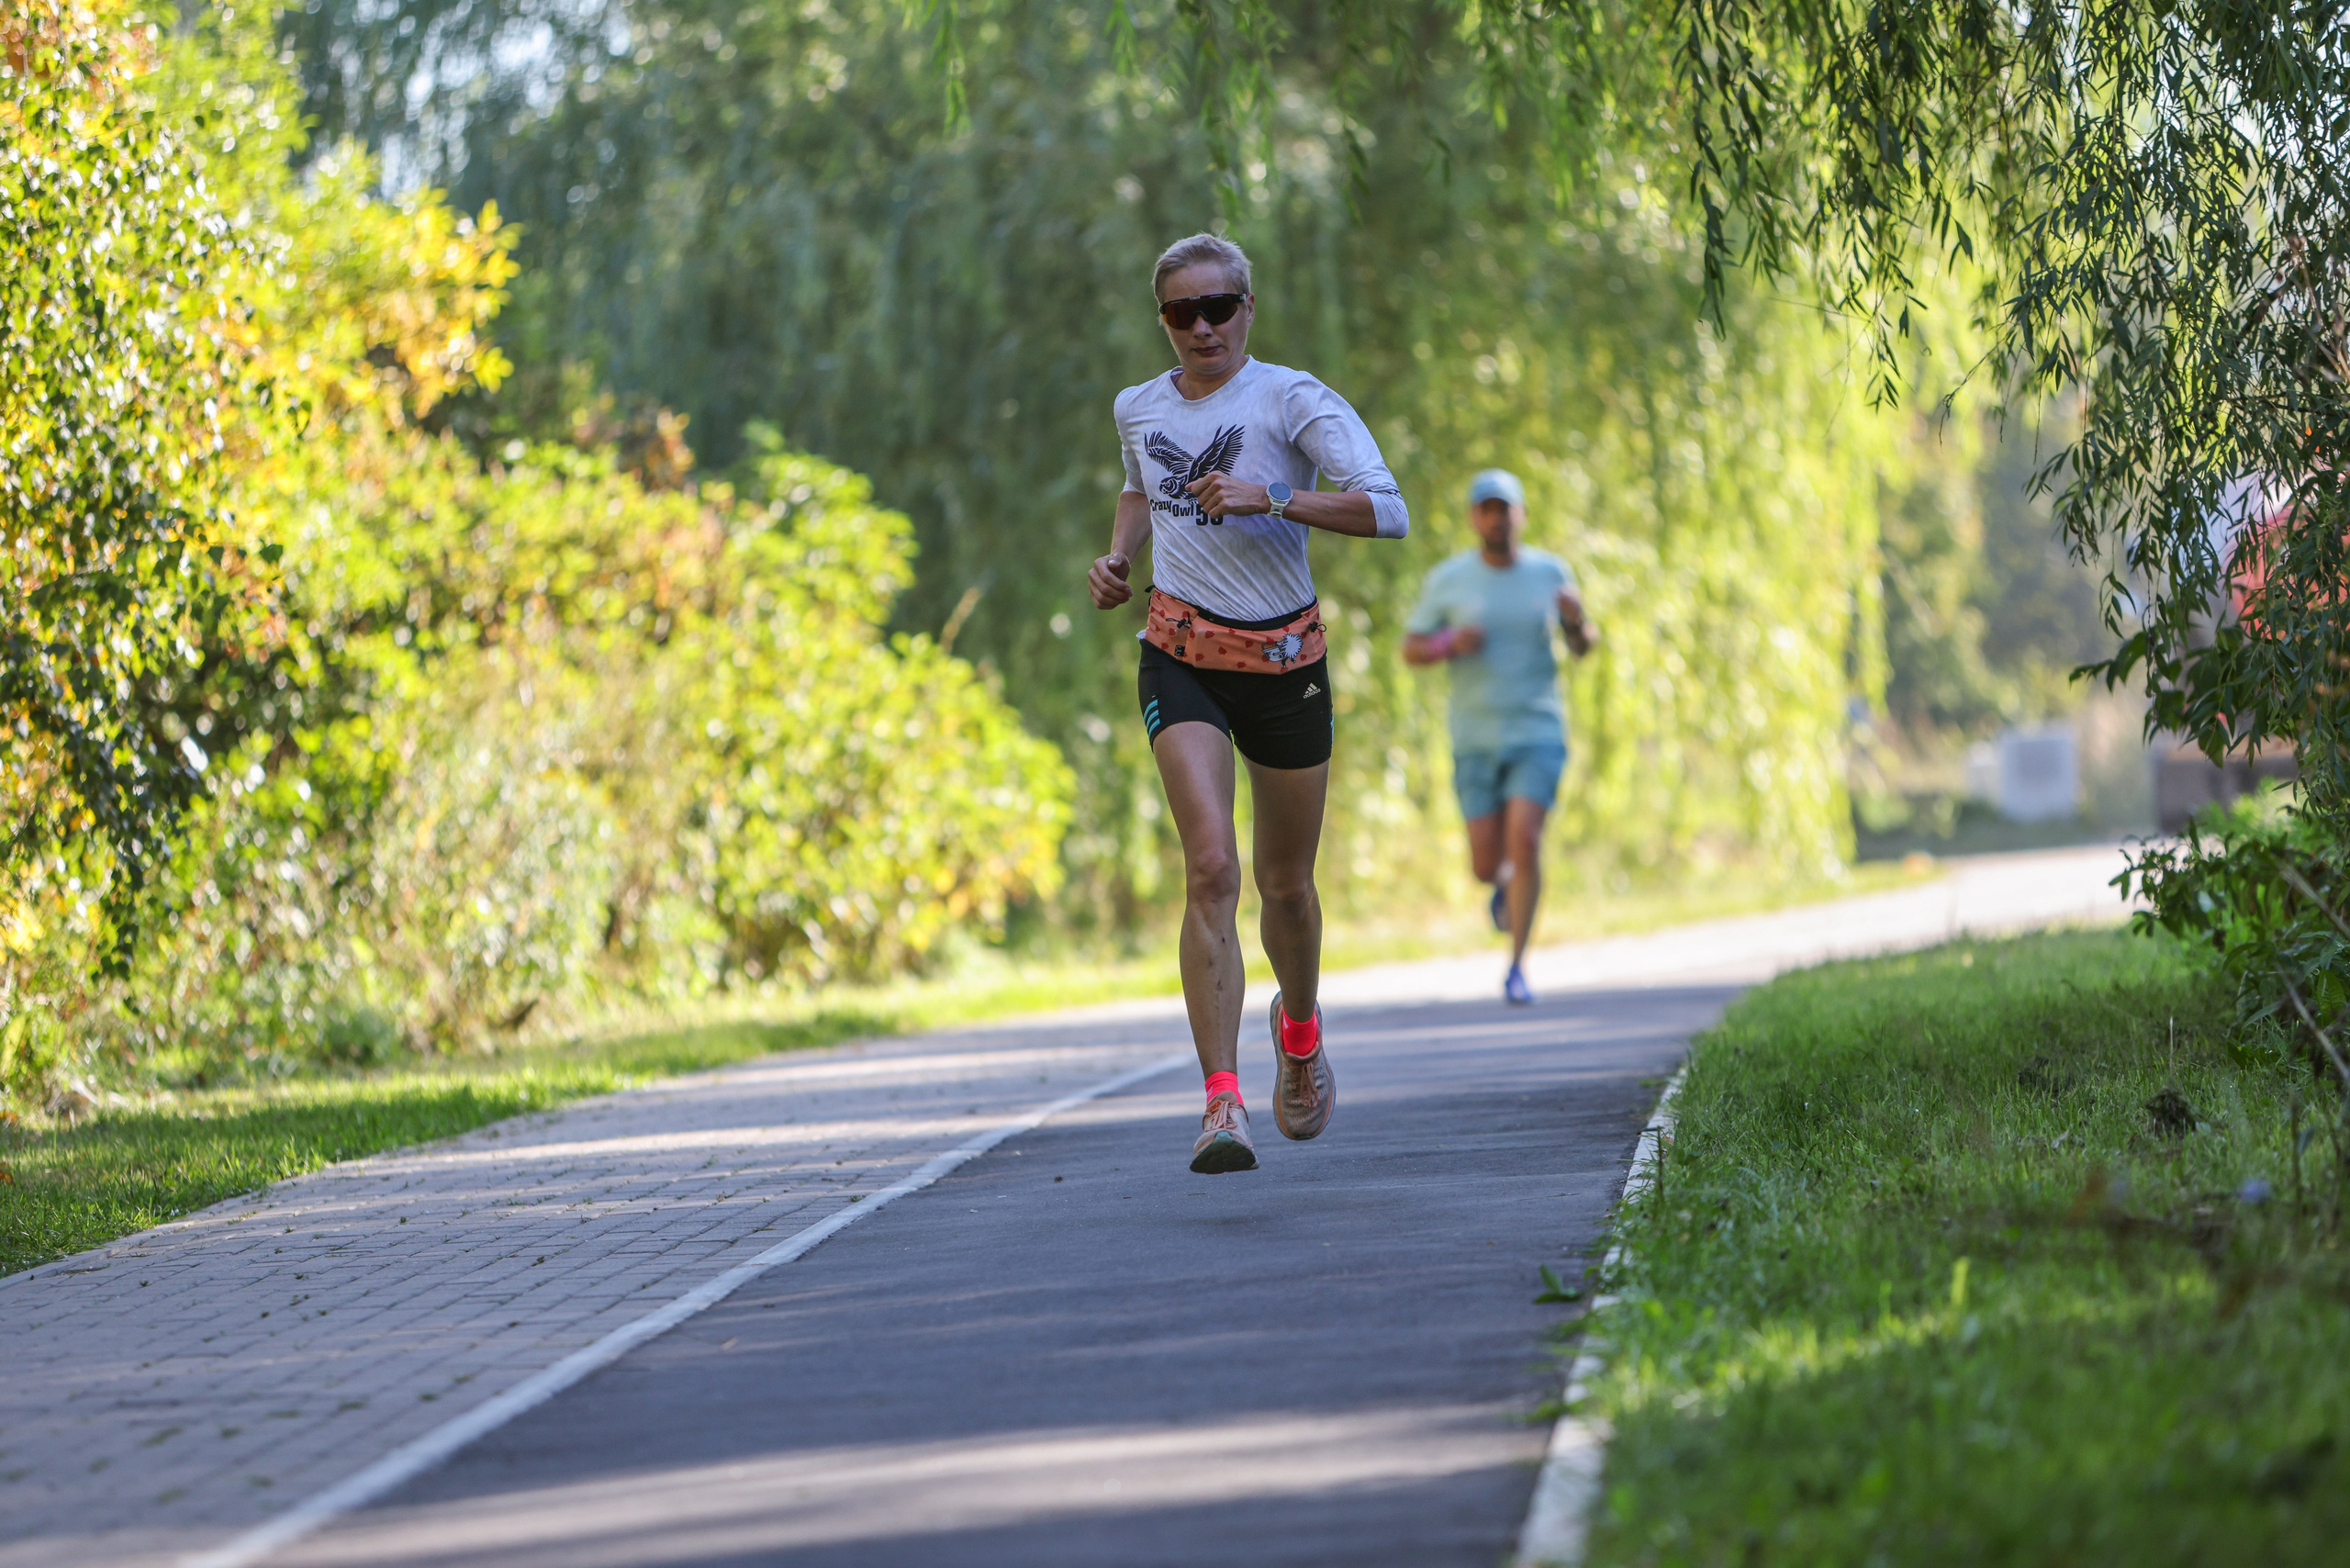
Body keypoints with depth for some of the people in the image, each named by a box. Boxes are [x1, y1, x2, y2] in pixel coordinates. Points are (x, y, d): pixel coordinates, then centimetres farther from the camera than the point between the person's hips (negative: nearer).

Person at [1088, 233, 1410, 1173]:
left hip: (1284, 657, -1)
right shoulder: (1139, 409, 6)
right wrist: (1119, 556, 10)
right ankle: (1223, 1104, -24)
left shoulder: (1293, 400, -9)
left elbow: (1388, 512, -19)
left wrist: (1271, 498, -29)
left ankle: (1299, 1028, 46)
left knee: (1285, 884, 12)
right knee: (1210, 867, -18)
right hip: (1182, 656, 1)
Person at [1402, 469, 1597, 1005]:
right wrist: (1451, 643, -18)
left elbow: (1583, 645, 10)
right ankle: (1507, 880, 42)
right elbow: (1411, 650, 4)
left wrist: (1577, 620, -15)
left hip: (1538, 734, -1)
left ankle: (1517, 968, -9)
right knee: (1486, 864, 1)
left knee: (1525, 841, -20)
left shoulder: (1550, 572, 1)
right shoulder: (1448, 580, -2)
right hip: (1476, 738, 1)